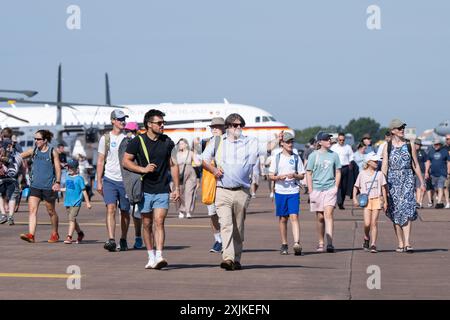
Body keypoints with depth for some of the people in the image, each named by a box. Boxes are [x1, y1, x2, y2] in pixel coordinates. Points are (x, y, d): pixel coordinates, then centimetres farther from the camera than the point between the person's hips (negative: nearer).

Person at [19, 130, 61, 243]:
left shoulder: (52, 152, -2)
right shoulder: (33, 151, 8)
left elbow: (58, 168, -3)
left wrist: (58, 182, -13)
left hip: (48, 186, -3)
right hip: (35, 185, 3)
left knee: (51, 211, 10)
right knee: (32, 209, -11)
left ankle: (55, 234, 27)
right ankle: (31, 235, -17)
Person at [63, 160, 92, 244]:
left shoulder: (79, 178, -7)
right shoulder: (67, 177, 11)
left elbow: (84, 190, -5)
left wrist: (87, 202, -5)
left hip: (76, 202, -7)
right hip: (68, 202, 7)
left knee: (71, 219, -15)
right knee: (73, 219, 15)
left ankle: (69, 237, -18)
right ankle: (80, 233, 35)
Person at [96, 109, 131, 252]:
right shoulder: (105, 138, 4)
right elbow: (100, 161, 7)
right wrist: (99, 181, 1)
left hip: (125, 180, 1)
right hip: (109, 179, -1)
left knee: (125, 212, 7)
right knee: (111, 209, -14)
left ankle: (123, 240, 21)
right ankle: (111, 240, -22)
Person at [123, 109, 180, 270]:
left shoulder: (167, 142, 6)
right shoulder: (137, 141, -2)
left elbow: (173, 165, 12)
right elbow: (125, 161, -2)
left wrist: (177, 188, 7)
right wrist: (143, 169, -15)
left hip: (162, 190, 0)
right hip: (145, 189, 0)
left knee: (159, 222, -12)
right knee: (147, 225, 7)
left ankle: (159, 256, -20)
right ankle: (151, 257, 17)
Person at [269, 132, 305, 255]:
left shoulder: (296, 158, 7)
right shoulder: (277, 158, 7)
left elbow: (302, 175, 9)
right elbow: (270, 176, 6)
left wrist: (295, 175, -12)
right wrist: (278, 177, -14)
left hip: (294, 191, -1)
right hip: (280, 191, 1)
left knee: (294, 217, -12)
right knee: (283, 218, 7)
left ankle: (297, 243, -20)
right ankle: (284, 244, 16)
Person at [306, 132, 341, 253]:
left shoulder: (334, 155, 7)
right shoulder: (314, 155, 2)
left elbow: (338, 172, 14)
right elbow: (308, 174, 3)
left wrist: (336, 187, 2)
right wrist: (311, 191, -3)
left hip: (330, 189, 0)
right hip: (317, 189, 0)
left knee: (328, 214, -14)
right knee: (320, 217, 7)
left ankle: (330, 243, -21)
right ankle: (321, 243, 19)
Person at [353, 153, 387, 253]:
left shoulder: (379, 174, 6)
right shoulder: (362, 174, 4)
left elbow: (383, 188, 11)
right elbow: (356, 187, 10)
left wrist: (385, 201, 8)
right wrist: (354, 198, 0)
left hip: (377, 199, 1)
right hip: (366, 200, -1)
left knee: (374, 223, -3)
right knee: (367, 223, -9)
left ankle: (373, 244, -1)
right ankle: (366, 239, 19)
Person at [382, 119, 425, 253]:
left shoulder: (409, 145, 8)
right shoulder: (388, 147, 5)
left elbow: (415, 165, 12)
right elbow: (384, 167, 2)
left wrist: (422, 182, 10)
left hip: (407, 178, -1)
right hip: (393, 179, 1)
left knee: (407, 208, -15)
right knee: (395, 212, 3)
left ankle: (407, 243, -22)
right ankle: (400, 243, 12)